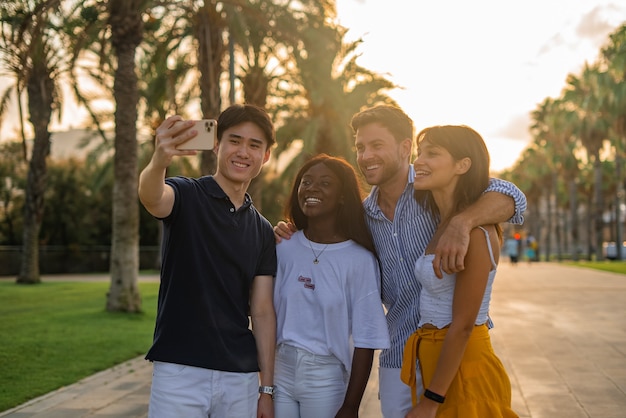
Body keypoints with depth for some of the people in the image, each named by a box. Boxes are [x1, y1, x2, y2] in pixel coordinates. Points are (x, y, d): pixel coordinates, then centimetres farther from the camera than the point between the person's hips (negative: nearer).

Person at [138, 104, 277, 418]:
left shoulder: (262, 231, 10)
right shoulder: (186, 196, -1)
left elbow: (262, 311, 9)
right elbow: (150, 196, -26)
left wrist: (267, 387, 5)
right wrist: (159, 160, -48)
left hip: (241, 377, 4)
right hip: (180, 371, -4)